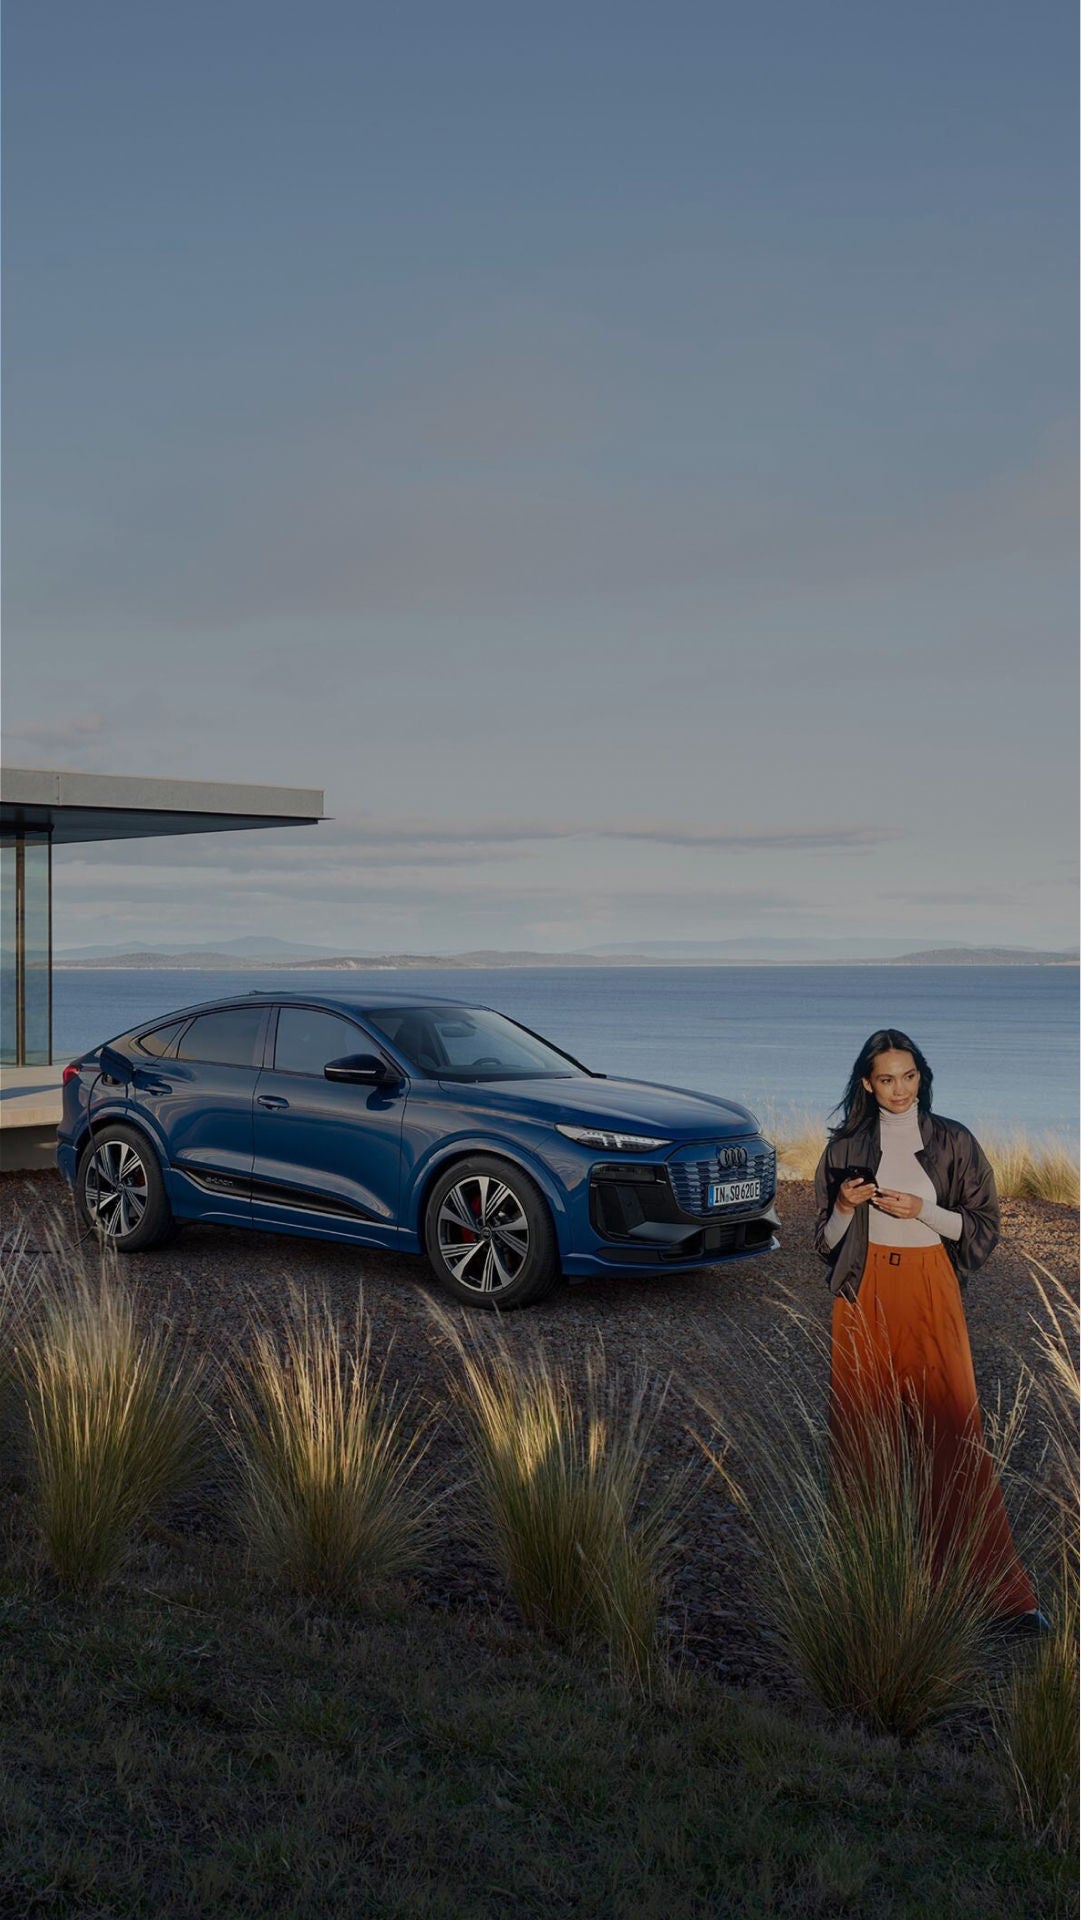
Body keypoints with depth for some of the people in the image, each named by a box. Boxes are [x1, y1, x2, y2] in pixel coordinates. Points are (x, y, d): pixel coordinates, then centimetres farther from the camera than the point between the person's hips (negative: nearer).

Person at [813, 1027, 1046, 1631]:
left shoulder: (954, 1142, 3)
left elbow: (983, 1225, 3)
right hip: (865, 1293, 2)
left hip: (930, 1292, -2)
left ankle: (1004, 1586, -5)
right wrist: (843, 1207, -9)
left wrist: (921, 1211, -12)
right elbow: (828, 1240, 12)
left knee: (956, 1431, -7)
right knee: (857, 1429, 1)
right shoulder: (846, 1146, 8)